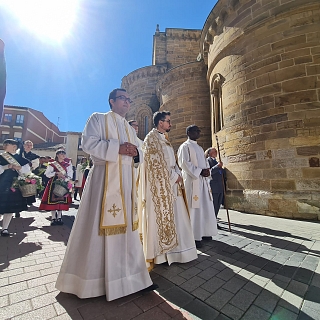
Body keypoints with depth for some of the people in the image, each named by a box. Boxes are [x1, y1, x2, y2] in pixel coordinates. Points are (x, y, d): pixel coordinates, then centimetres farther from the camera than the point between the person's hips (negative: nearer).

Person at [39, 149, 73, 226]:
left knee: (62, 200, 2)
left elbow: (70, 176, 1)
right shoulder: (52, 164, 3)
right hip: (53, 184, -1)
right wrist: (56, 173, -13)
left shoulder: (68, 165, 6)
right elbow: (47, 174, -2)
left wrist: (64, 179, -15)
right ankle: (53, 218, 9)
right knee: (53, 200, -2)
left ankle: (59, 217, 13)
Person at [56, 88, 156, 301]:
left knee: (126, 226, 9)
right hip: (105, 178, -6)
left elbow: (139, 156, 19)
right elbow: (88, 143, -9)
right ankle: (91, 278, 20)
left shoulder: (131, 129, 23)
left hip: (127, 180, 6)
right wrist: (117, 148, -17)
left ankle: (129, 275, 22)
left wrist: (136, 153, -4)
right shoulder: (98, 118, 5)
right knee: (100, 226, 0)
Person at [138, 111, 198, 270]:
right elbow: (155, 162, -18)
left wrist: (177, 174, 3)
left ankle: (170, 248, 29)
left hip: (171, 184, 9)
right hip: (159, 185, -9)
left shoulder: (164, 138, 19)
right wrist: (174, 176, -11)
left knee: (172, 216, 14)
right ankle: (159, 252, 14)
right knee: (161, 216, -1)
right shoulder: (152, 137, -9)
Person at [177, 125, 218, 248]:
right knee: (194, 208, -5)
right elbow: (184, 163, -15)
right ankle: (193, 237, 5)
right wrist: (200, 171, -16)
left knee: (206, 206, 11)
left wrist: (207, 170, 1)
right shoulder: (185, 146, -4)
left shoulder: (199, 148, 21)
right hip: (192, 181, -8)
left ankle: (204, 232, 25)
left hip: (203, 180, 8)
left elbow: (205, 162, 23)